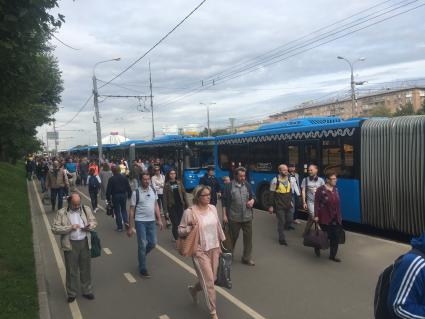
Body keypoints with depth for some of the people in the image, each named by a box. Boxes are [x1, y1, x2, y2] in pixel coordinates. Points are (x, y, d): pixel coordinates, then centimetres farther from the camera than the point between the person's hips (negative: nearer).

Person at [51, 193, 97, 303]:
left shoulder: (86, 209, 5)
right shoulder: (61, 213, -4)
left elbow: (94, 221, 13)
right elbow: (55, 229, -9)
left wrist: (89, 226, -9)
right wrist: (70, 227, -19)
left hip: (85, 243, 2)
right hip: (70, 244, -2)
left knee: (86, 268, 11)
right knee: (71, 270, 7)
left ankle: (87, 291, 27)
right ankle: (72, 293, 23)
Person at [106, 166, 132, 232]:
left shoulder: (111, 179, -8)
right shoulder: (124, 178, 1)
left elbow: (108, 189, -8)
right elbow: (128, 187, 4)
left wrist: (108, 198, -1)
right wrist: (129, 195, 13)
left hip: (115, 196, -3)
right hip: (124, 195, 3)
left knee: (117, 211, 6)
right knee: (124, 209, 19)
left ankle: (119, 227, 8)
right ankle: (126, 222, -2)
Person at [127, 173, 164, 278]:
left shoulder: (153, 190, 3)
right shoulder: (136, 192, -10)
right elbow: (132, 210, -6)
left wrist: (159, 220, 5)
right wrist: (130, 227, -7)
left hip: (151, 221, 4)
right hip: (140, 221, -4)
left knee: (153, 243, 9)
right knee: (142, 245, -1)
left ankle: (141, 255, 38)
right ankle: (142, 269, 13)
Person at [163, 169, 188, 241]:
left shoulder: (179, 183, 7)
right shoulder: (166, 185, -2)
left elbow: (184, 194, 9)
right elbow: (165, 198, -4)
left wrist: (186, 205, 5)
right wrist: (165, 210, -8)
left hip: (180, 205, 2)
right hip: (172, 206, -2)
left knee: (180, 221, 1)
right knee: (175, 223, -3)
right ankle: (176, 237, 10)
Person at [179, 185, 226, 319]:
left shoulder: (213, 208, 0)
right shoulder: (190, 212, -16)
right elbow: (180, 231, -10)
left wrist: (222, 241, 14)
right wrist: (191, 227, -27)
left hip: (214, 249, 6)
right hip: (200, 251, -6)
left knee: (211, 278, 16)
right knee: (209, 281, 0)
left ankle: (194, 289, 47)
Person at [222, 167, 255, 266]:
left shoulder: (247, 185, 5)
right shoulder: (229, 186, -6)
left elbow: (253, 196, 17)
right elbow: (224, 201, -3)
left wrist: (252, 200, -7)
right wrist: (224, 215, -6)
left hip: (247, 217, 3)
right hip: (234, 218, -3)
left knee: (248, 237, 7)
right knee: (232, 237, 11)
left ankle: (247, 258, 22)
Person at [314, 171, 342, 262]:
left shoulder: (335, 189, 7)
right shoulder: (320, 190, -12)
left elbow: (337, 203, 12)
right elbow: (316, 203, -13)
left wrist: (339, 215, 13)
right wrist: (316, 215, -17)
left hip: (336, 218, 6)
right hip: (325, 218, -6)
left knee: (335, 237, 7)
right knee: (326, 236, 4)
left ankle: (332, 255, 20)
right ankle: (317, 247, 33)